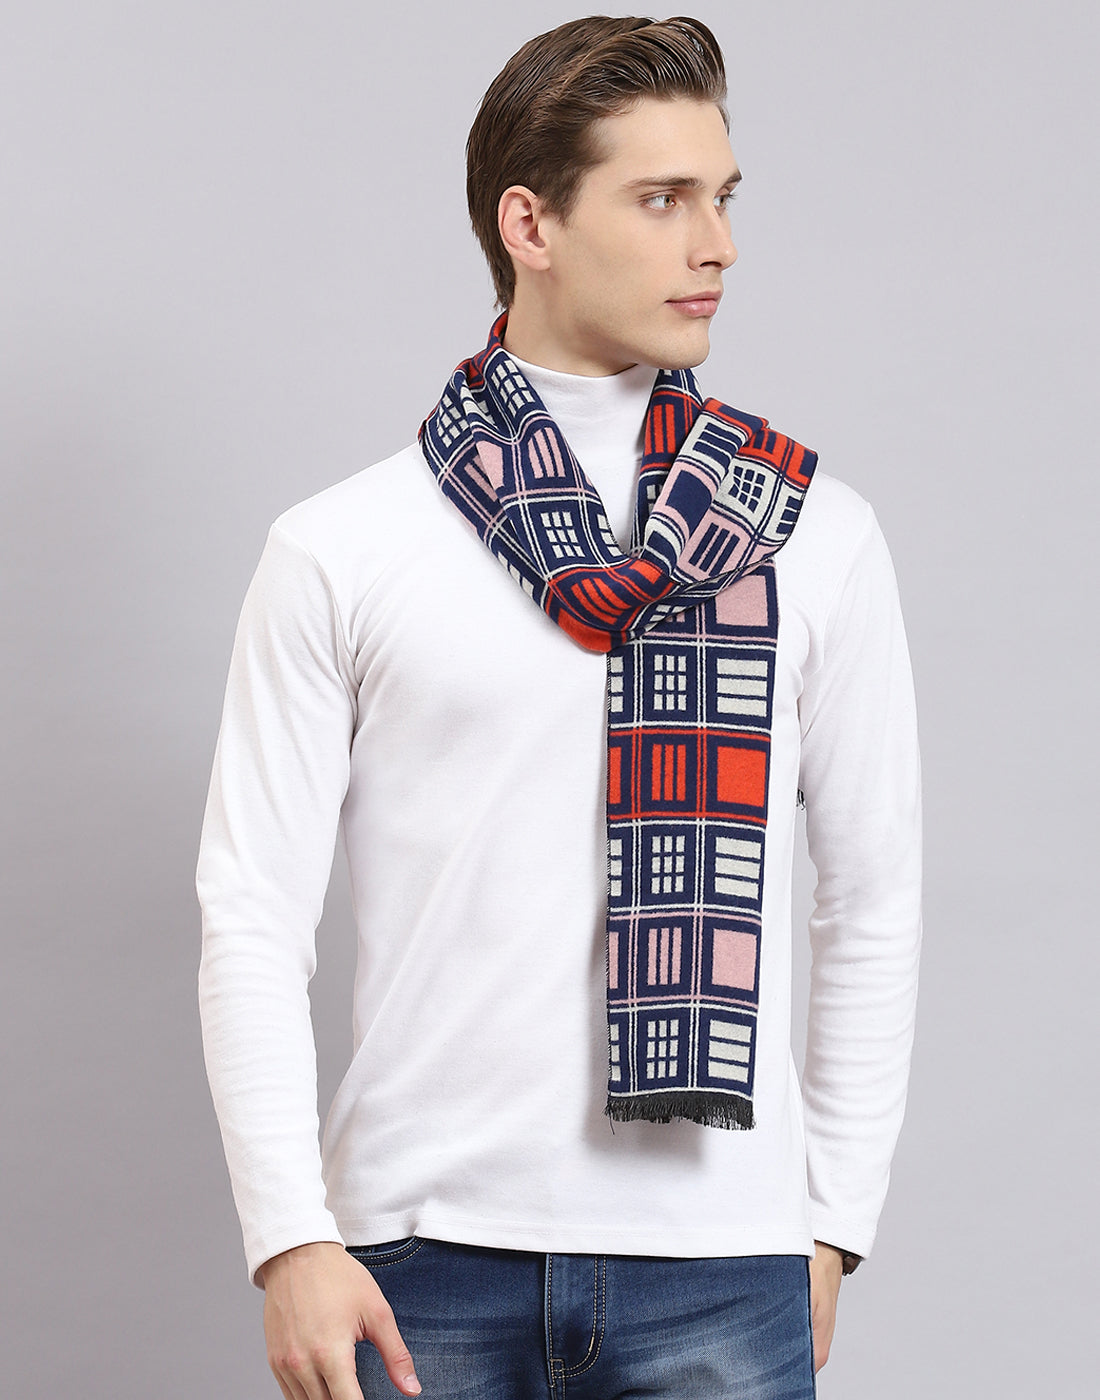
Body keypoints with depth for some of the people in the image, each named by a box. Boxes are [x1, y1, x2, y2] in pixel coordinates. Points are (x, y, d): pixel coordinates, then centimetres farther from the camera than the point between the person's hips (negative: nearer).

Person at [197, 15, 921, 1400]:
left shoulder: (816, 543, 5)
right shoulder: (340, 555, 0)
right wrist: (290, 1241, -7)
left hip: (720, 1256, 1)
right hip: (425, 1252, -1)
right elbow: (251, 913, 0)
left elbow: (874, 903, 8)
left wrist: (832, 1226, 6)